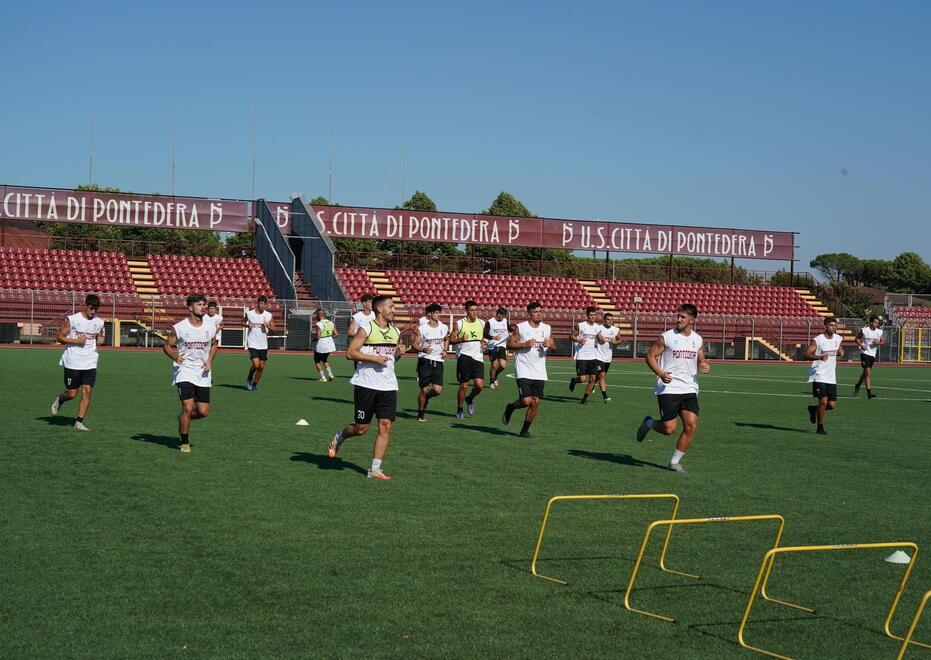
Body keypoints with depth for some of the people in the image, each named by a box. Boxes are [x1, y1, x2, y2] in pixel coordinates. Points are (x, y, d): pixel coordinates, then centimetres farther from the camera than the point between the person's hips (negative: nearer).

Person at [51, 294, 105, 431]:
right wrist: (76, 340, -16)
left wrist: (100, 340, -2)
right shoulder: (72, 319, -7)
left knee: (87, 392, -6)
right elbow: (60, 337, -3)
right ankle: (60, 400, 36)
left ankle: (79, 421, 2)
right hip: (72, 363, -3)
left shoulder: (99, 322, 5)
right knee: (72, 394, 2)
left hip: (90, 363, 3)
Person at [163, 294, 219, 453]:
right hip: (184, 370, -4)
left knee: (203, 412, 1)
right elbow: (167, 346, 1)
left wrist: (210, 361, 3)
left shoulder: (211, 327, 3)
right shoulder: (178, 327, -8)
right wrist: (174, 356, -19)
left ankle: (183, 419, 34)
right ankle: (184, 443, 3)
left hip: (202, 372, 4)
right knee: (188, 407, -15)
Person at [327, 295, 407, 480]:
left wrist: (398, 353, 3)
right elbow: (350, 353, -11)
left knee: (385, 425, -4)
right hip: (366, 384, -5)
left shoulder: (395, 331, 12)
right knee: (361, 428, 2)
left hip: (388, 386, 5)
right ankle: (338, 438, 34)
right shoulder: (366, 328, -7)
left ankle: (375, 469, 1)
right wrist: (374, 358, -19)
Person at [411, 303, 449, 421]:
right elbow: (414, 344, -4)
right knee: (424, 389, -2)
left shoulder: (444, 327, 6)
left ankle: (426, 397, 27)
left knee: (437, 390, -7)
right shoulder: (422, 328, -6)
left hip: (438, 361, 3)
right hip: (425, 361, -3)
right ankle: (421, 413, 16)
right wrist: (424, 350, -22)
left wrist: (445, 350, 8)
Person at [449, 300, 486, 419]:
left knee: (479, 384, -8)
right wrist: (461, 340, -19)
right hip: (464, 356, -3)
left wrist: (484, 342, 0)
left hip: (478, 357, 3)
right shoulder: (459, 323, -1)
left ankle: (470, 399, 22)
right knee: (463, 385, 0)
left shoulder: (482, 323, 10)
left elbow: (485, 338, 23)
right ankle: (459, 409, 17)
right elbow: (451, 340, 0)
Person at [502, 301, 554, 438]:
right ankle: (510, 408, 18)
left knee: (535, 402, 0)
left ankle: (525, 430, 14)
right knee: (526, 401, -14)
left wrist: (549, 345, -8)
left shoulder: (547, 329, 10)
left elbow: (554, 347, 14)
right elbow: (509, 344, -4)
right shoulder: (520, 328, -4)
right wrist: (525, 345, -17)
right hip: (524, 371, -5)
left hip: (540, 373, 5)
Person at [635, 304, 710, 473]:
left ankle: (674, 462, 6)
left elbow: (701, 361, 22)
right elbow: (650, 356, -2)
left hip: (689, 389, 4)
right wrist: (660, 374, -17)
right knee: (669, 429, -9)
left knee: (691, 426, -8)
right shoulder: (666, 337, -4)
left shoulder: (698, 340, 10)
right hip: (668, 389, -4)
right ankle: (649, 423, 26)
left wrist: (704, 366, -2)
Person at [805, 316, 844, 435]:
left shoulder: (838, 338, 8)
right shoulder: (817, 340, -11)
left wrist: (841, 352, 4)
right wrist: (818, 357, -34)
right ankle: (820, 428, 4)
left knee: (832, 405, 3)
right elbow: (806, 354, -16)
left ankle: (814, 409, 32)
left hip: (831, 377, 6)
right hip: (819, 376, -6)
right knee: (823, 401, -13)